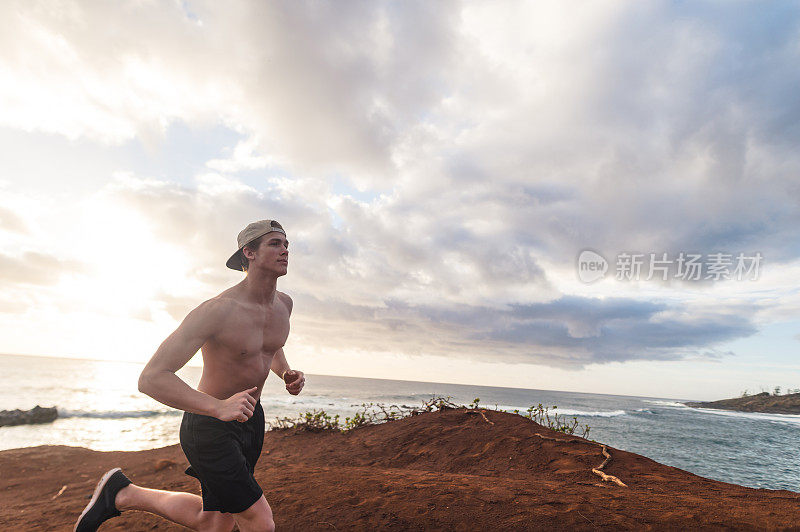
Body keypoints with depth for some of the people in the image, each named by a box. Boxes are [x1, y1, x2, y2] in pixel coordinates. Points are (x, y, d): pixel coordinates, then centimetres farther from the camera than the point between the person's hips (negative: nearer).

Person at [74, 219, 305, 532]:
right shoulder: (217, 310, -26)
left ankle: (124, 497, 37)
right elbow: (151, 379, -27)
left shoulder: (284, 303, -2)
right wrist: (220, 408, -39)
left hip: (250, 420, 8)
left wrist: (288, 374, -3)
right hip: (210, 426, -7)